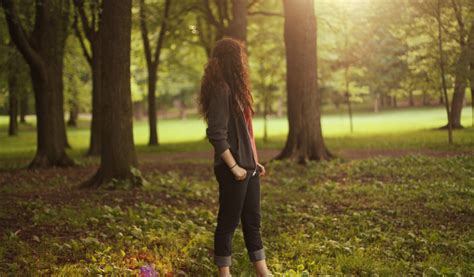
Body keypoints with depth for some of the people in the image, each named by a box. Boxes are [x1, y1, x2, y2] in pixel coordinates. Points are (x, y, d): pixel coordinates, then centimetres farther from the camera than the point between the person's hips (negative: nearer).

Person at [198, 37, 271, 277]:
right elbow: (216, 134, -20)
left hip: (247, 167, 10)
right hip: (234, 170, -9)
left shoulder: (234, 89, 15)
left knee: (252, 221, 14)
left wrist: (253, 162, 16)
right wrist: (234, 167, -19)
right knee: (228, 222, 0)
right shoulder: (221, 90, -15)